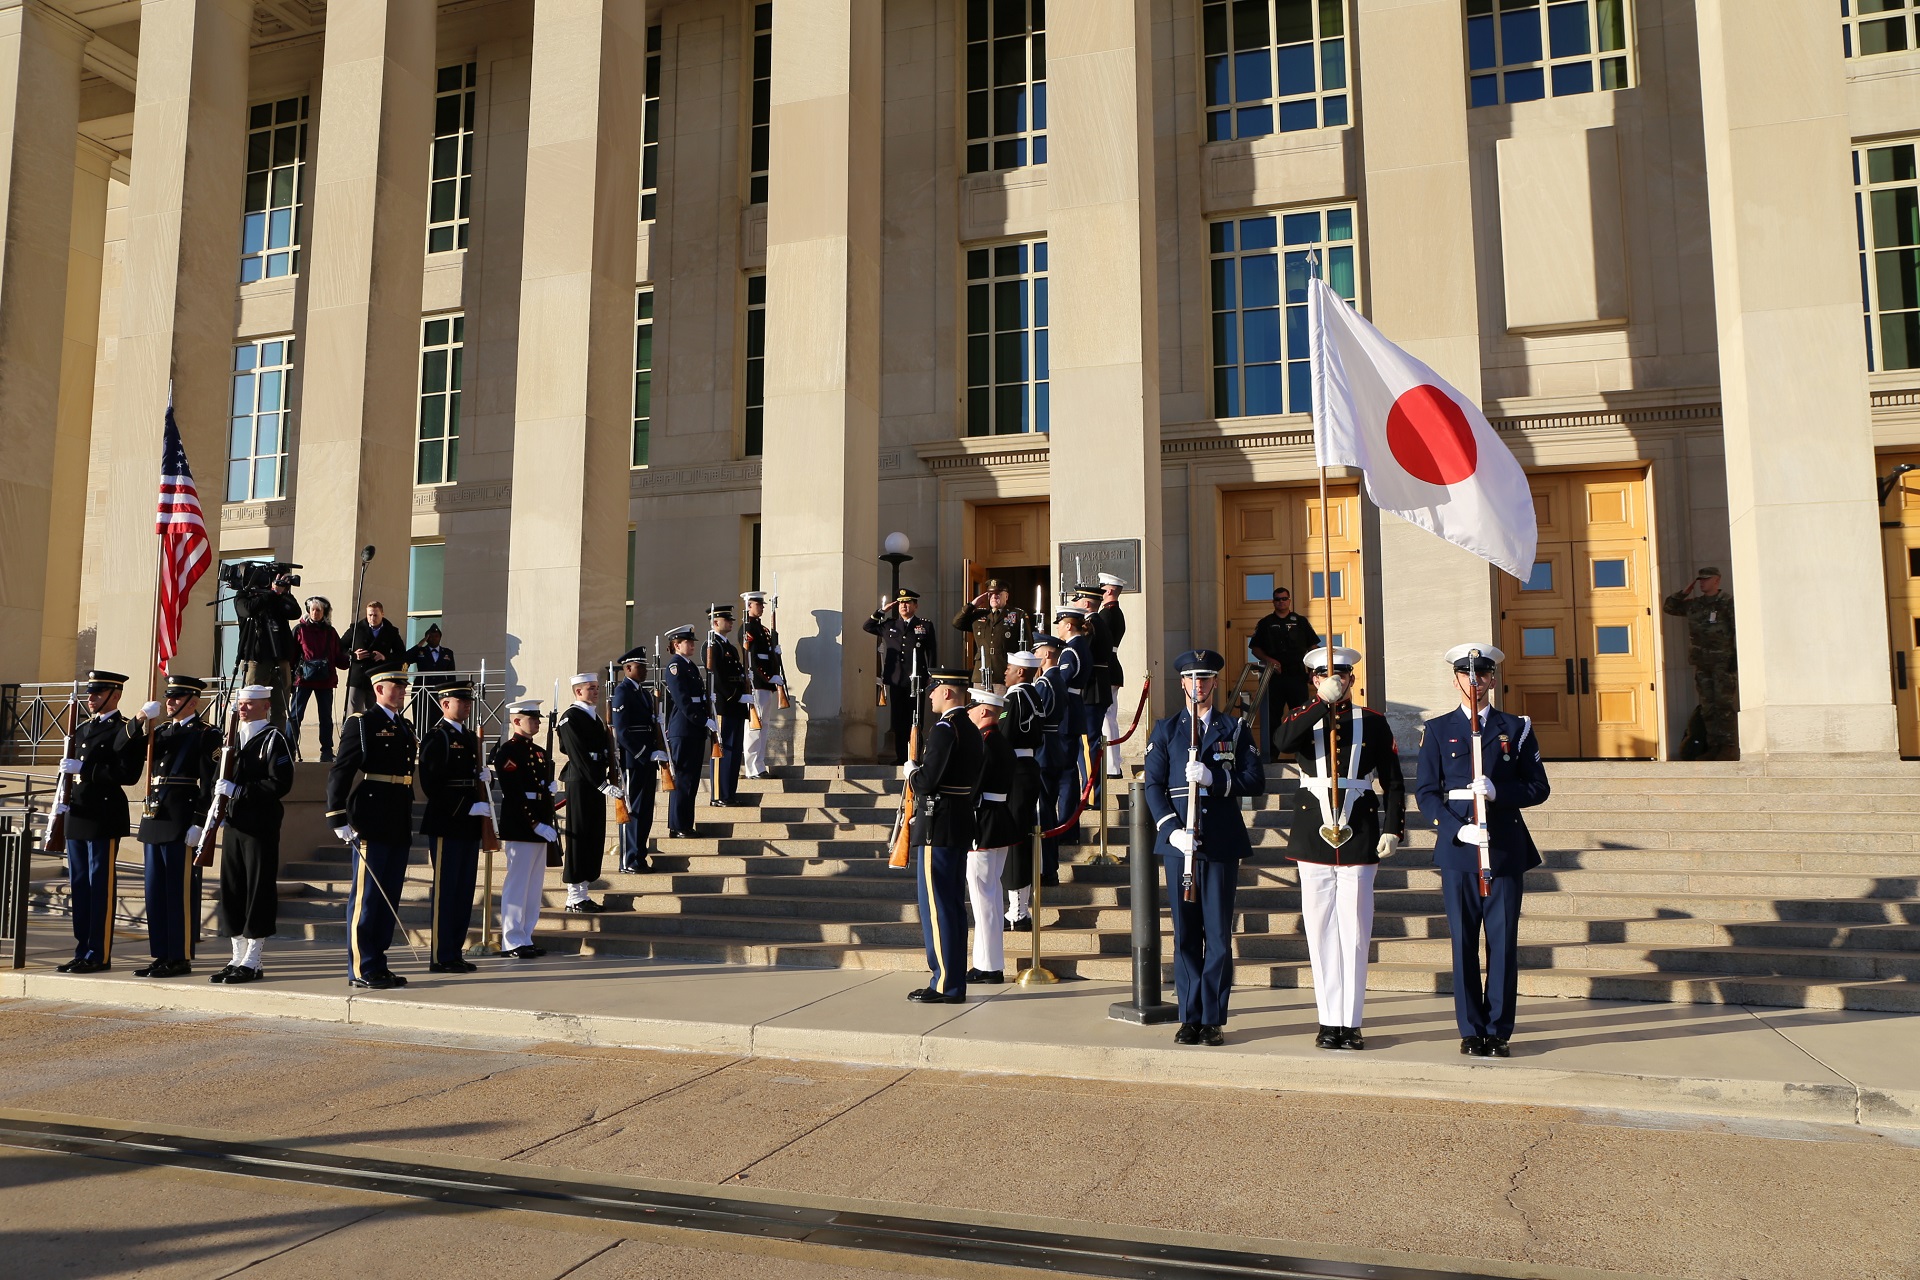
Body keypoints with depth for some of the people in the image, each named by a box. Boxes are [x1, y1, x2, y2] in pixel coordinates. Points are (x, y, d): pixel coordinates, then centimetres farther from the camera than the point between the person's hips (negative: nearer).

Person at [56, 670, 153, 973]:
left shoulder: (124, 730, -7)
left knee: (100, 887, -4)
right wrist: (62, 800, 6)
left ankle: (99, 956, 2)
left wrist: (83, 768, -20)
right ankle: (83, 952, 19)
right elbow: (73, 767, 22)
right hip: (77, 815, 8)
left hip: (104, 818, -8)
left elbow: (128, 774, -17)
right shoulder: (81, 729, 17)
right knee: (79, 886, 11)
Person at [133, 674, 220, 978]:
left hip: (182, 822, -8)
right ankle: (162, 955, 19)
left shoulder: (206, 735, -5)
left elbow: (208, 784, -11)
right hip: (155, 818, 8)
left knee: (180, 891, -3)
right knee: (155, 891, 11)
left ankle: (181, 958, 3)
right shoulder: (161, 731, 18)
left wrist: (198, 823, -17)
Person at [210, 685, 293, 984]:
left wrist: (238, 791, -18)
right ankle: (238, 958, 19)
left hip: (261, 827, -8)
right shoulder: (233, 738, 16)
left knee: (259, 891, -3)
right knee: (231, 890, 10)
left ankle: (252, 962, 2)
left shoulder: (274, 739, -7)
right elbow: (224, 778, 24)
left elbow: (281, 783, -16)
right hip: (233, 824, 8)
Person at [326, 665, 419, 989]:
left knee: (389, 899, 10)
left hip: (399, 829, 8)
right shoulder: (361, 723, -6)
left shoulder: (406, 728, 17)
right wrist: (339, 820, -16)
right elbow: (339, 773, -10)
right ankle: (361, 970, 4)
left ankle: (378, 965, 18)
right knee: (366, 897, -2)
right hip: (371, 826, -8)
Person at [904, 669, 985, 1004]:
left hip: (938, 828, -10)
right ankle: (955, 981, 19)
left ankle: (945, 985, 0)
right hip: (962, 825, 10)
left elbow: (927, 782, -21)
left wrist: (911, 770, 0)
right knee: (953, 905, 13)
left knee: (936, 905, -4)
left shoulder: (944, 728, -16)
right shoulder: (972, 731, 14)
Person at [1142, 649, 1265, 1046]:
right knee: (1185, 935, 4)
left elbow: (1256, 781, 2)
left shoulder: (1235, 728, 10)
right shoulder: (1165, 730, 11)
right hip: (1178, 841, 0)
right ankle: (1190, 1018, 13)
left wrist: (1214, 778, -14)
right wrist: (1172, 830, -11)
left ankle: (1213, 1019, 8)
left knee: (1219, 935, 1)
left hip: (1222, 844, 0)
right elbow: (1154, 786, 4)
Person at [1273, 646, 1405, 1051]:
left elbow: (1393, 782, 7)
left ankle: (1351, 1021, 8)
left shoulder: (1373, 722, 7)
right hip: (1313, 836, 1)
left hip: (1360, 836, -1)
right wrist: (1323, 703, -22)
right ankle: (1329, 1021, 11)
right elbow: (1281, 741, -18)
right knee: (1320, 930, 4)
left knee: (1355, 931, 0)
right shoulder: (1303, 718, 6)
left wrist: (1393, 829, -3)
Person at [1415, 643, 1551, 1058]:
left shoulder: (1516, 728, 9)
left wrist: (1498, 791, -13)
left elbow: (1539, 787, 5)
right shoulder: (1438, 730, 7)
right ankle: (1471, 1030, 11)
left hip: (1506, 848, 0)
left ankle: (1499, 1031, 10)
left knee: (1504, 942, 1)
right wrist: (1458, 829, -12)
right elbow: (1426, 792, 2)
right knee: (1464, 943, 3)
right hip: (1457, 847, 0)